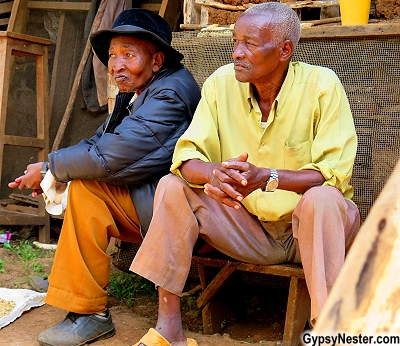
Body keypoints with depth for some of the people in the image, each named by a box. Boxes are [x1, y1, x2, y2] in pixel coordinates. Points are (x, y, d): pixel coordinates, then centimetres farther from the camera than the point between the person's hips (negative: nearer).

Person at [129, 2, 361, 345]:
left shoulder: (321, 85, -14)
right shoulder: (222, 82, -4)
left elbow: (335, 172, -20)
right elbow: (186, 155, -9)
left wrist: (267, 177, -36)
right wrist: (213, 174, -34)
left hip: (309, 226, -3)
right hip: (249, 232, 4)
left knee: (321, 198, -35)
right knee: (172, 187, -14)